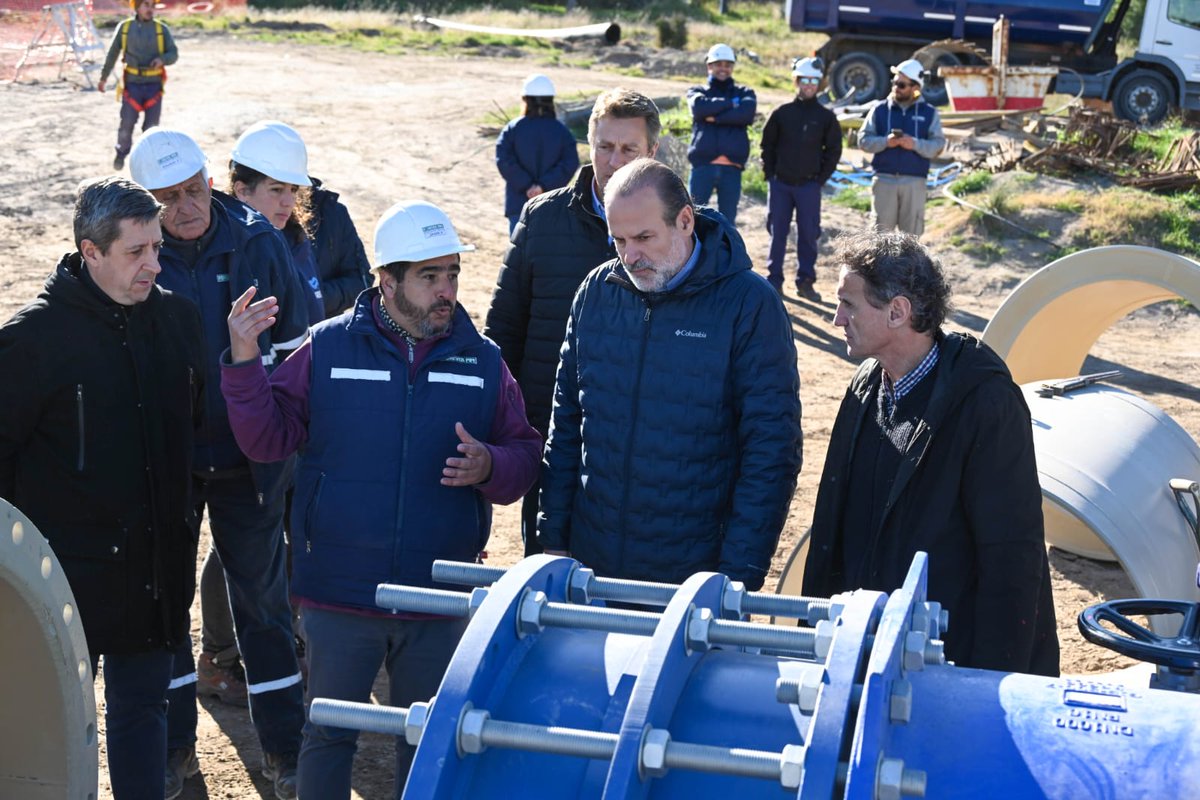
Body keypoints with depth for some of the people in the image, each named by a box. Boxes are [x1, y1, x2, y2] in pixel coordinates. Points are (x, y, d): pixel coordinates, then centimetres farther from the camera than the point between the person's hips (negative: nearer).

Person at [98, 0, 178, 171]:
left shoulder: (161, 29, 2)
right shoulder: (124, 27, 2)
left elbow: (174, 54, 0)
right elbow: (112, 54, 11)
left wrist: (162, 59, -23)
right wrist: (103, 77, 15)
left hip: (154, 84, 0)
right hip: (132, 84, 0)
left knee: (151, 126, 3)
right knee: (126, 124, -1)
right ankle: (121, 153, 25)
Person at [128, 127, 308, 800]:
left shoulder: (258, 243, -7)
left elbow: (295, 343, 2)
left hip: (248, 459, 0)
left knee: (262, 592, 9)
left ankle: (284, 743, 21)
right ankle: (172, 741, 28)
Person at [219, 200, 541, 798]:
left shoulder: (482, 361, 0)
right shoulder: (328, 348, -4)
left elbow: (525, 457, 2)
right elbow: (268, 439, -4)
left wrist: (489, 467, -20)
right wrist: (244, 363, -18)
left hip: (439, 600, 2)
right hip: (339, 595, -1)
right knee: (328, 734, 15)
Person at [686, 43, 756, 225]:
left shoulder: (744, 93, 16)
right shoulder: (697, 92, 14)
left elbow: (748, 114, -7)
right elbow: (699, 107, -10)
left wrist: (715, 117, -9)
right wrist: (732, 103, -6)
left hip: (732, 167, 1)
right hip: (703, 165, -1)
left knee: (728, 221, 6)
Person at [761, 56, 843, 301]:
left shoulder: (826, 117, 2)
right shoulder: (781, 113, 3)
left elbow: (833, 150, 6)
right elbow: (767, 145, 10)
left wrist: (821, 179, 0)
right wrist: (770, 175, 2)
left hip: (809, 186, 0)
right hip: (780, 183, 0)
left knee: (808, 234, 1)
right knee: (777, 232, 3)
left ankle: (805, 280, 11)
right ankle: (774, 280, 10)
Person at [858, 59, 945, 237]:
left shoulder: (929, 113, 6)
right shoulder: (879, 109, 6)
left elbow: (938, 145, -1)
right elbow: (863, 140, 2)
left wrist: (915, 144, -18)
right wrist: (885, 142, -15)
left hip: (915, 182, 0)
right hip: (884, 180, 0)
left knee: (912, 232, 3)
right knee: (881, 231, 1)